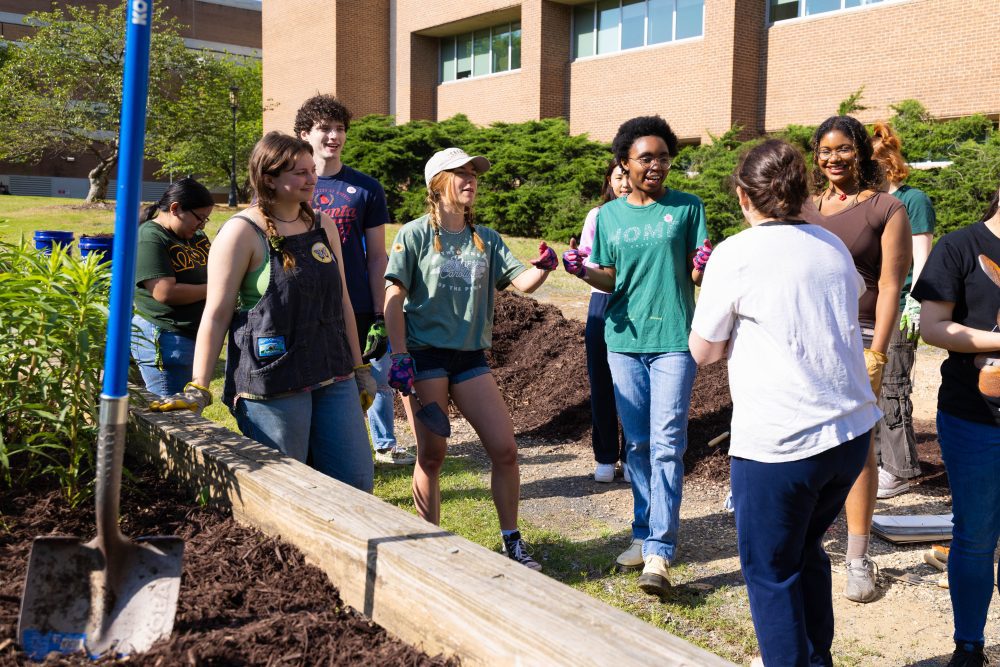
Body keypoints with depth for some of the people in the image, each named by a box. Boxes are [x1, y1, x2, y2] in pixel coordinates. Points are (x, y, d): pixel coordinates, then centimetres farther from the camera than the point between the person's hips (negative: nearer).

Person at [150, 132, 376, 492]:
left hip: (333, 378, 6)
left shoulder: (324, 225, 10)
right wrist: (198, 388, -10)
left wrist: (359, 368, 17)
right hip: (272, 384, -6)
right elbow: (217, 314, -8)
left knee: (357, 483, 8)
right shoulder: (243, 232, -8)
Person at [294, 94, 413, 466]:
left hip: (358, 310, 0)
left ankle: (385, 444, 24)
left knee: (377, 379, 5)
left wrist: (379, 315, -2)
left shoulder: (365, 189, 3)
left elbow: (376, 257, 4)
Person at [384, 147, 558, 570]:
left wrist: (542, 267, -23)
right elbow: (393, 298, -6)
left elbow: (521, 282, 0)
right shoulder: (416, 234, -2)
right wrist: (399, 357, -14)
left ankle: (512, 541, 16)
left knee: (504, 449, -1)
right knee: (432, 455, 2)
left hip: (471, 357, 4)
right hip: (425, 354, -4)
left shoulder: (487, 239, 10)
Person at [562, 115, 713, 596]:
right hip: (624, 339, 3)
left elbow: (698, 276, 0)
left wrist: (703, 266, -23)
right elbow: (610, 280, 10)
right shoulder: (609, 215, 10)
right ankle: (644, 533, 24)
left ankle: (659, 552, -6)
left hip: (674, 339, -3)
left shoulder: (687, 207, 2)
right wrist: (583, 271, -10)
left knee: (666, 444, -8)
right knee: (637, 443, 11)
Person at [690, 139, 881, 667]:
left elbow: (703, 351, -4)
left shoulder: (735, 255, -11)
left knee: (770, 571, 10)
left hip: (778, 445, -7)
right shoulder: (833, 247, 8)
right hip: (852, 433, 7)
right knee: (806, 549, 25)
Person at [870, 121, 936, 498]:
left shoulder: (913, 200, -5)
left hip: (898, 310, -7)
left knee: (891, 388, -5)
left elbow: (921, 261, -9)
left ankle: (898, 471, 4)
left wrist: (913, 307, -15)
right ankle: (876, 459, 21)